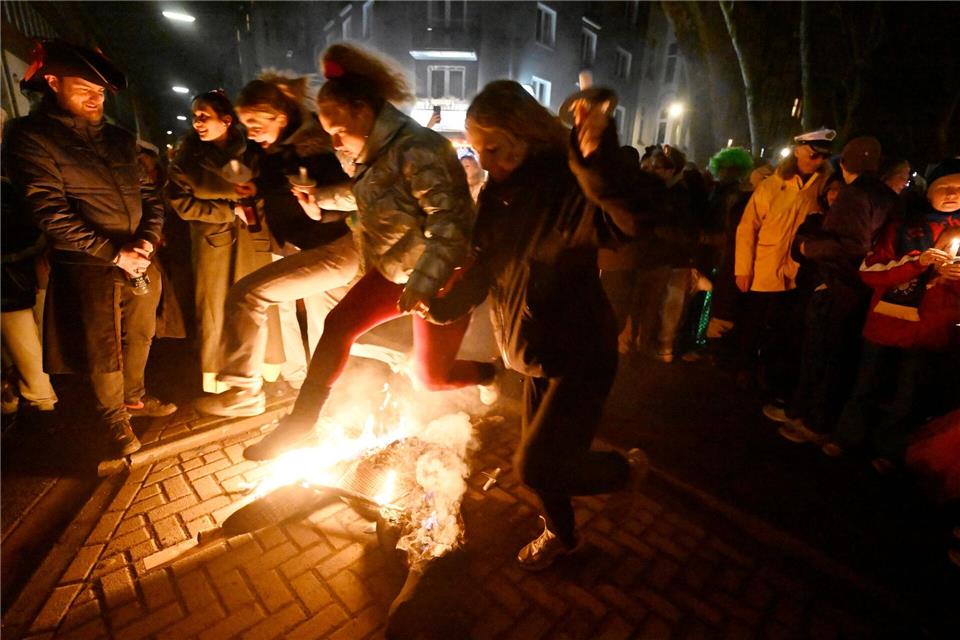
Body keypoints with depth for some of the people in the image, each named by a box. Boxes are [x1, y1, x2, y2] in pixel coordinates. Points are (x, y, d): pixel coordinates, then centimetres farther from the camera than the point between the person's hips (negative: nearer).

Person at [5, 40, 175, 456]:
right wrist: (114, 253, -17)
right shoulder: (30, 137, -5)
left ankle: (134, 397, 38)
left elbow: (148, 193, 11)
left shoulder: (118, 139, 12)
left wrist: (148, 239, -7)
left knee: (138, 338, 17)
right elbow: (50, 212, -13)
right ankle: (113, 416, 27)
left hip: (140, 263, 5)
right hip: (89, 270, -5)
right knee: (104, 353, 7)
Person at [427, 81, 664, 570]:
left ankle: (627, 467, 27)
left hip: (581, 352, -7)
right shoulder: (496, 195, 1)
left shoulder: (572, 184, -19)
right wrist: (442, 305, -8)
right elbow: (483, 270, 6)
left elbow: (635, 215, -37)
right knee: (541, 457, 20)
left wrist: (600, 158, -53)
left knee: (537, 466, -4)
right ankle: (561, 534, 49)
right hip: (536, 352, 7)